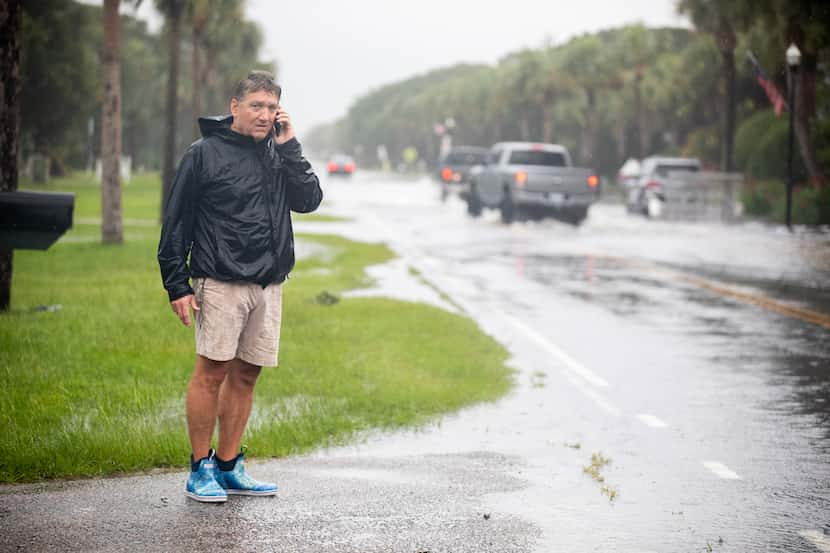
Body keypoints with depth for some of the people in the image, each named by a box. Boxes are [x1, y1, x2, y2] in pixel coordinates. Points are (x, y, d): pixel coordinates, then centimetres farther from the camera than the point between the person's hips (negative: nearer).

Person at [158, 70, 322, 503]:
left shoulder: (278, 155, 14)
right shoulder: (205, 154, -2)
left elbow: (309, 200, 2)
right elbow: (176, 222, -2)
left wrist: (288, 147, -3)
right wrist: (177, 285, -7)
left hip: (268, 284, 5)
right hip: (220, 283, -5)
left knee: (246, 375, 8)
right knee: (211, 372, -7)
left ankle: (228, 467, 17)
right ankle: (201, 471, 1)